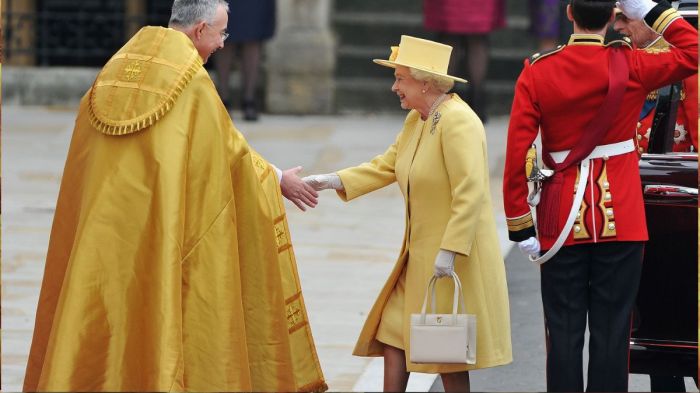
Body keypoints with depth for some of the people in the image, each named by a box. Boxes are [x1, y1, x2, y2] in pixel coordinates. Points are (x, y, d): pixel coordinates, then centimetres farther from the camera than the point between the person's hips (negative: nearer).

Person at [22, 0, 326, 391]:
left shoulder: (115, 71, 9)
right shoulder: (193, 83, -10)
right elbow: (231, 150, -1)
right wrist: (274, 178, 15)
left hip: (102, 230, 6)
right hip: (159, 232, -6)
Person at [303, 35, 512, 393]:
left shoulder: (458, 122, -20)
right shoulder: (416, 120, 10)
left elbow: (470, 193, -25)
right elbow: (386, 165, 15)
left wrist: (449, 251, -28)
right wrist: (330, 182, 5)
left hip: (455, 256, -9)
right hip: (420, 253, 9)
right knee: (393, 330, 9)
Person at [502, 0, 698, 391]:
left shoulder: (537, 73, -4)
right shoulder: (631, 67, -6)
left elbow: (516, 154, -7)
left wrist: (520, 228, -1)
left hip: (562, 226, 1)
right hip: (621, 223, 0)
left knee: (565, 333, 5)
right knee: (612, 330, 3)